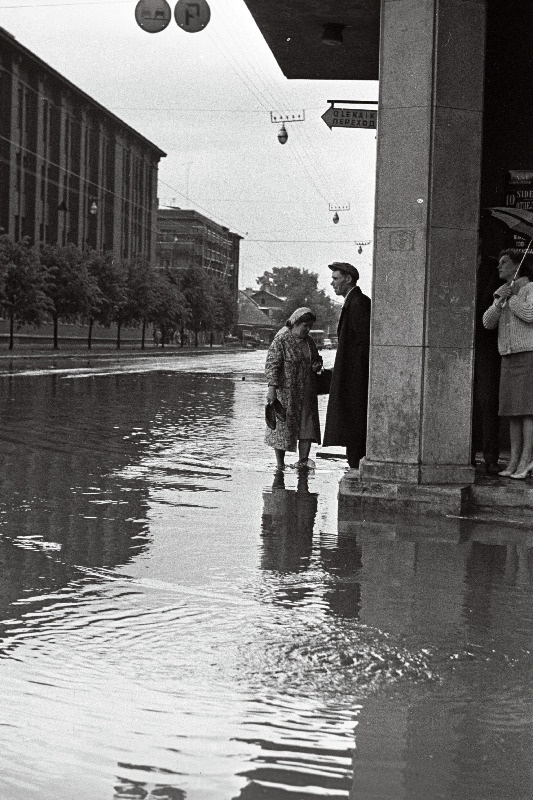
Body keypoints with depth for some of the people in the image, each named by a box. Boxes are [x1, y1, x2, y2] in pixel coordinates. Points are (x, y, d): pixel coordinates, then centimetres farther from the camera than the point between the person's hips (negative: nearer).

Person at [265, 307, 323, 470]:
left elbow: (317, 359, 25)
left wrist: (317, 365, 1)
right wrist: (272, 388, -24)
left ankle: (303, 461, 6)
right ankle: (280, 464, 12)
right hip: (286, 392, -6)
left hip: (306, 392, 6)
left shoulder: (308, 341, 11)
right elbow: (271, 365, -16)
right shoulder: (281, 340, -11)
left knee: (308, 426, 0)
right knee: (283, 426, 2)